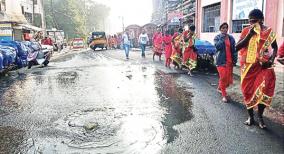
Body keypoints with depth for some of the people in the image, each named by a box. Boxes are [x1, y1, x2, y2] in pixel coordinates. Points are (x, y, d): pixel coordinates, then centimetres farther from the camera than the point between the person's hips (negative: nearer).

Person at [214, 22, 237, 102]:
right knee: (223, 77, -10)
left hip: (229, 61, 4)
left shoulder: (231, 38, 10)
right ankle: (224, 95, 2)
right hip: (221, 60, -4)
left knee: (229, 78, 8)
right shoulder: (217, 37, 2)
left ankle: (219, 88, 37)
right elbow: (217, 46, -17)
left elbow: (234, 49, 9)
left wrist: (235, 59, 1)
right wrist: (222, 38, -14)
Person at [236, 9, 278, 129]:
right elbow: (237, 47, -7)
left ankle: (260, 116, 7)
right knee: (248, 91, 6)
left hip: (263, 66, -1)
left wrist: (272, 60, -6)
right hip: (248, 66, 1)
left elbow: (275, 47, 11)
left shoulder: (269, 31, 0)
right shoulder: (246, 31, 0)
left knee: (264, 90, -15)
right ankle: (250, 116, 22)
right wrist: (249, 35, -16)